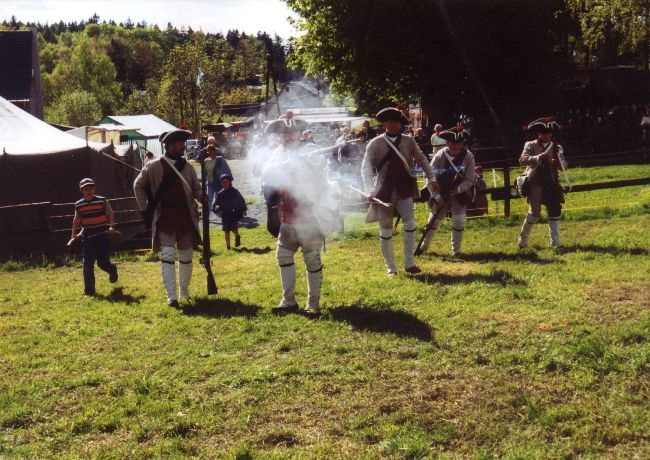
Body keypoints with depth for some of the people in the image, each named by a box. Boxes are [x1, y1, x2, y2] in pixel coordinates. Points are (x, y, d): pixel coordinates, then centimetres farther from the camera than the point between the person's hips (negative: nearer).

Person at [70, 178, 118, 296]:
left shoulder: (102, 201, -4)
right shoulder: (78, 205, 3)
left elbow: (110, 215, 4)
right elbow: (76, 220, 16)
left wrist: (111, 226, -10)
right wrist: (74, 234, 9)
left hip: (103, 236, -2)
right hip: (87, 237, 2)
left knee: (102, 263, 0)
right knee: (88, 265, -2)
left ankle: (112, 269, 37)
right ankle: (89, 290, 5)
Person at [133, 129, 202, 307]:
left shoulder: (187, 167, 8)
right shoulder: (153, 166, -3)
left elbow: (196, 188, 13)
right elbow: (138, 186, 9)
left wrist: (203, 197, -9)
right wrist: (145, 208, 3)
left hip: (186, 217, 4)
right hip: (164, 218, -4)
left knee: (186, 256, 13)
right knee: (168, 255, -11)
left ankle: (184, 291, 30)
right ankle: (171, 296, -10)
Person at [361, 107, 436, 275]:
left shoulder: (408, 141, 5)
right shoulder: (375, 143, -3)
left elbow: (422, 159, 14)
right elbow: (366, 167, -9)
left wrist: (431, 178, 6)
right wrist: (370, 190, -21)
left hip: (404, 189, 1)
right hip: (384, 190, -1)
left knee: (410, 223, -12)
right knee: (386, 229, 5)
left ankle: (409, 263, -4)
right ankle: (390, 268, 16)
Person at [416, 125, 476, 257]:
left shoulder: (468, 156, -15)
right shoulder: (440, 156, -16)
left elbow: (470, 180, -12)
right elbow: (430, 177, -12)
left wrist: (458, 189, -27)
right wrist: (437, 195, -19)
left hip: (459, 194, 0)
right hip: (440, 193, 0)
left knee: (459, 220, -11)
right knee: (434, 220, 9)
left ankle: (456, 250, 6)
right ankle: (424, 245, 30)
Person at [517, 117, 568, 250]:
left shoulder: (557, 147, 9)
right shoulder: (530, 145, 1)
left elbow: (564, 167, 4)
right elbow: (522, 159, -15)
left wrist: (557, 162, -19)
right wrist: (538, 158, -30)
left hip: (551, 184, 3)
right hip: (535, 184, -3)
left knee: (555, 212, -1)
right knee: (534, 214, 0)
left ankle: (555, 243, 5)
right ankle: (522, 240, 17)